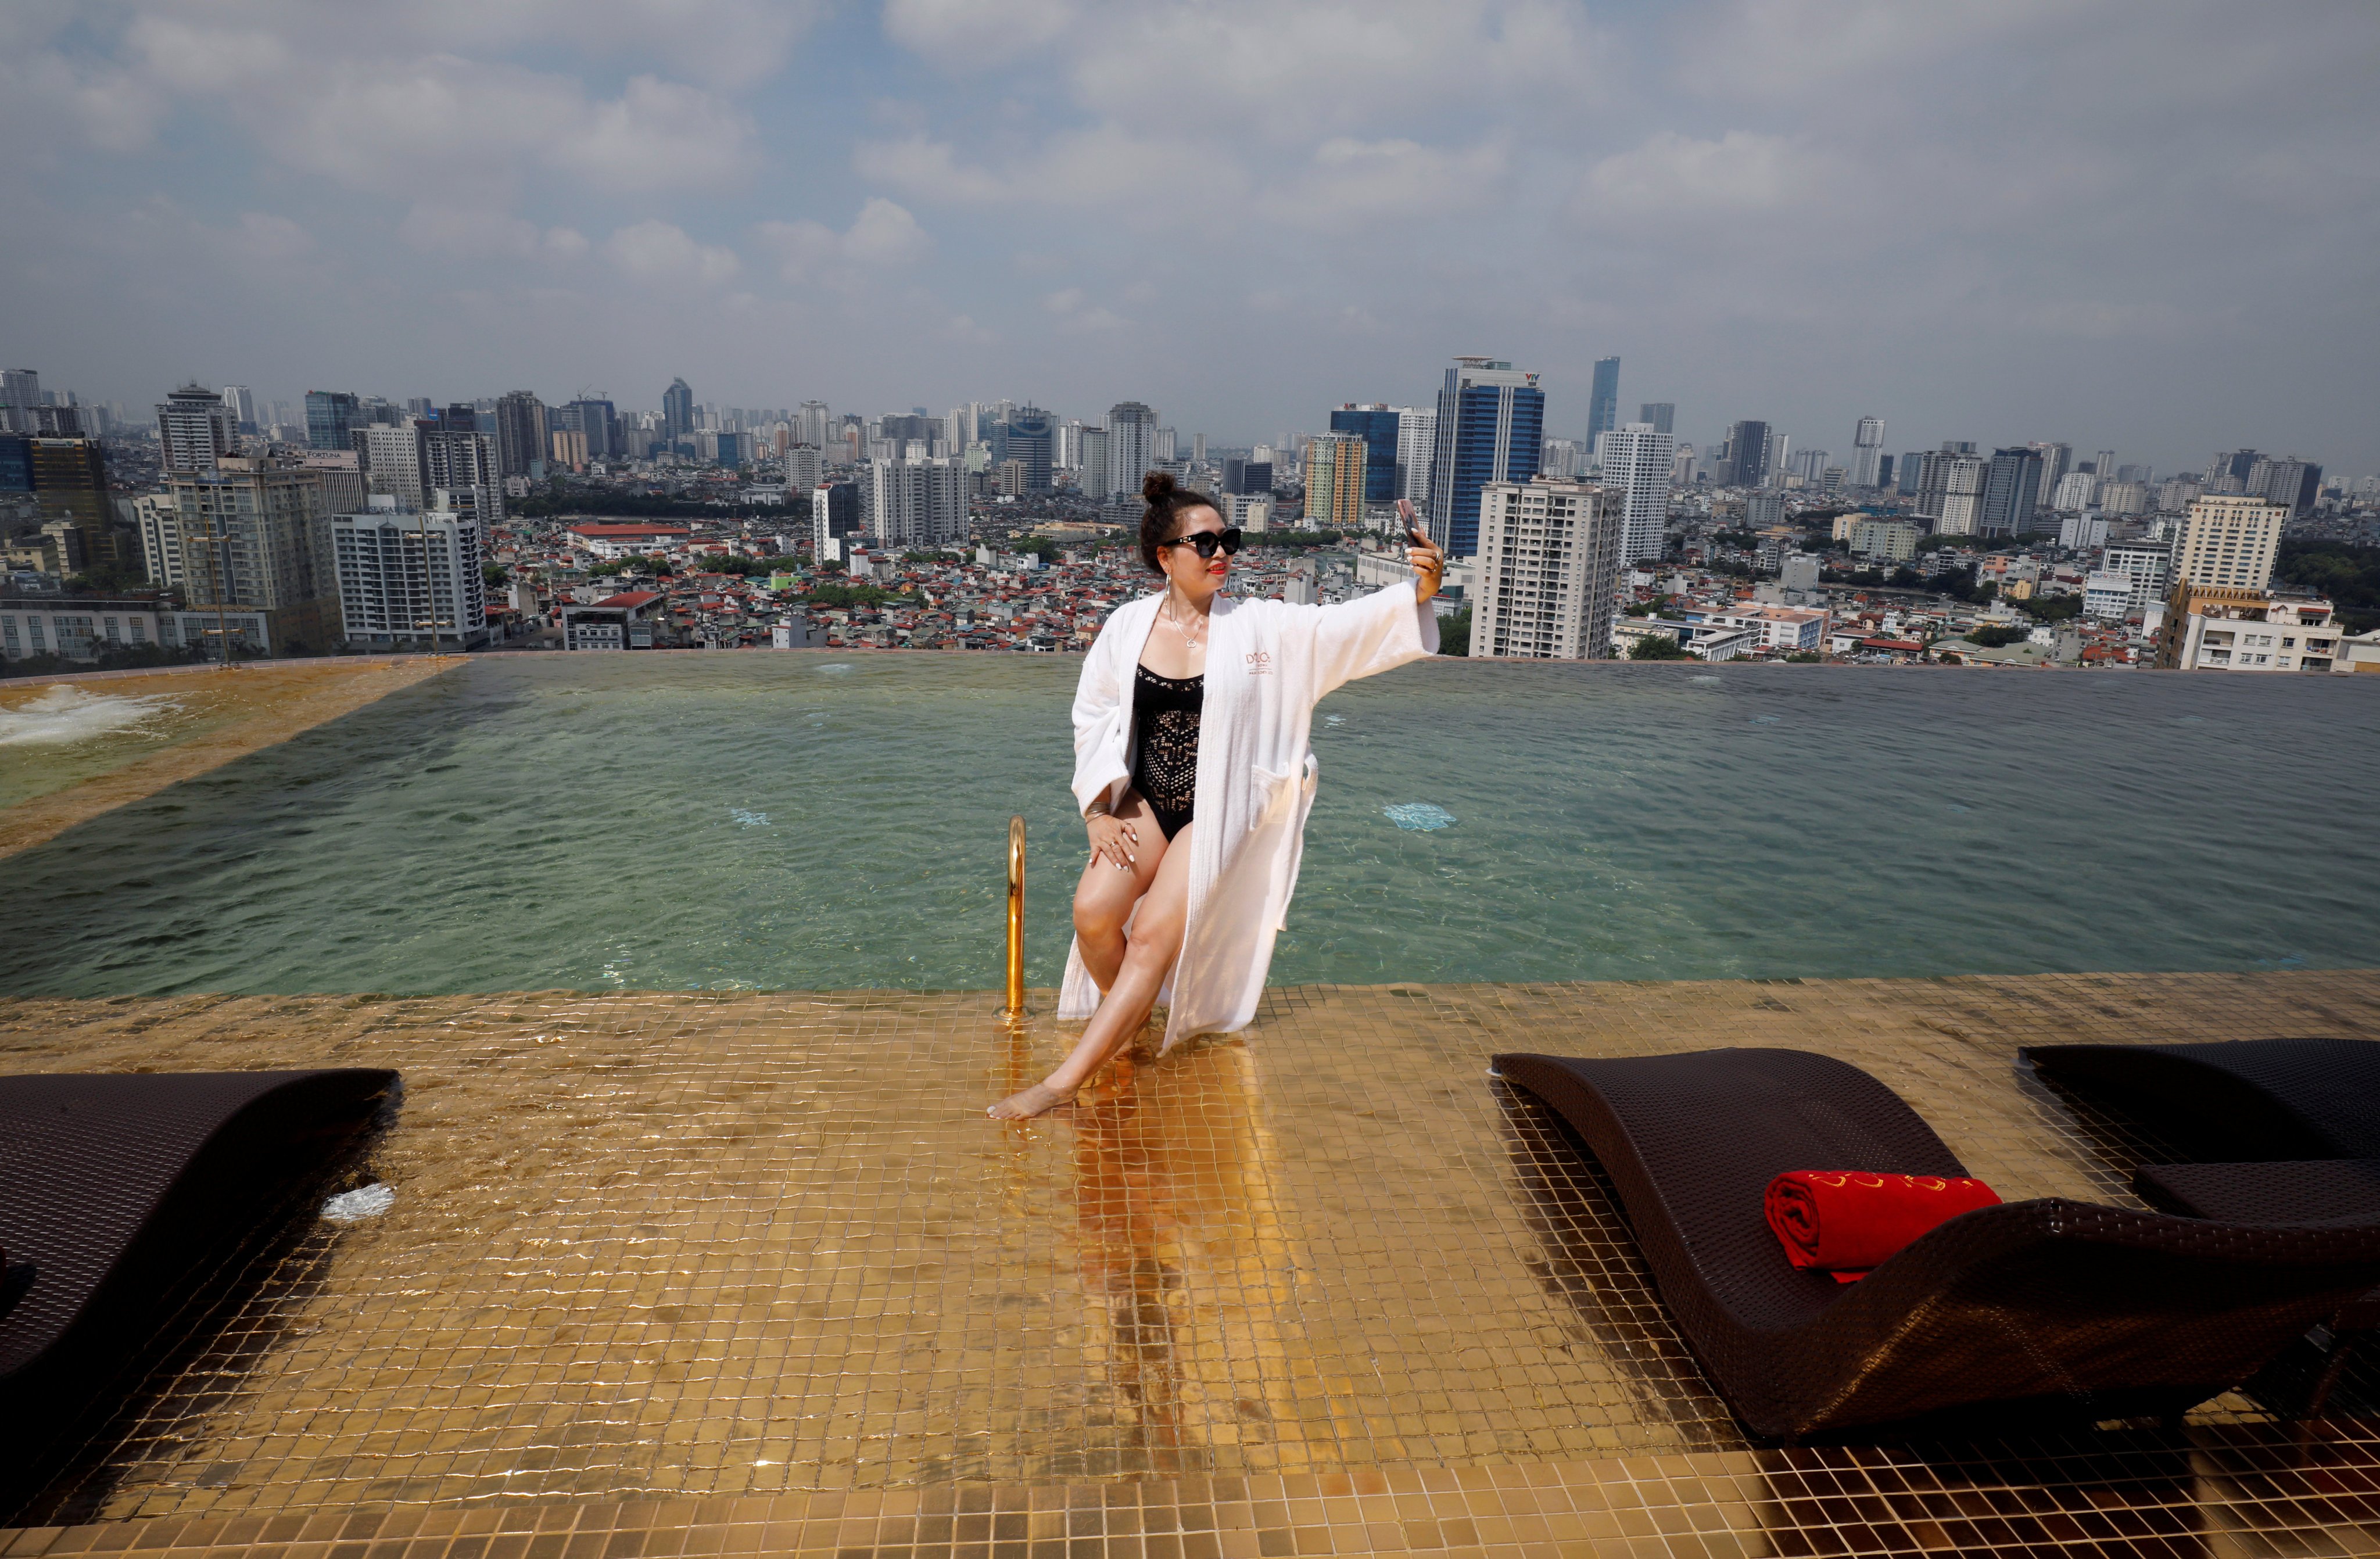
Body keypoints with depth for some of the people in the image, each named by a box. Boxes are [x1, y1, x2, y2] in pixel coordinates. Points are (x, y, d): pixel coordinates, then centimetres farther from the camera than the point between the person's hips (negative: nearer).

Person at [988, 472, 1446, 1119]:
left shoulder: (1258, 626, -6)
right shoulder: (1128, 626, -1)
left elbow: (1345, 625, -17)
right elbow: (1093, 719, 6)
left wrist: (1419, 592, -35)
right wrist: (1099, 812, -3)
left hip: (1219, 812, -2)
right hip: (1144, 801, 3)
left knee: (1155, 934, -16)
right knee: (1093, 911, -18)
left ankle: (1064, 1082, -9)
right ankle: (1123, 1026, 13)